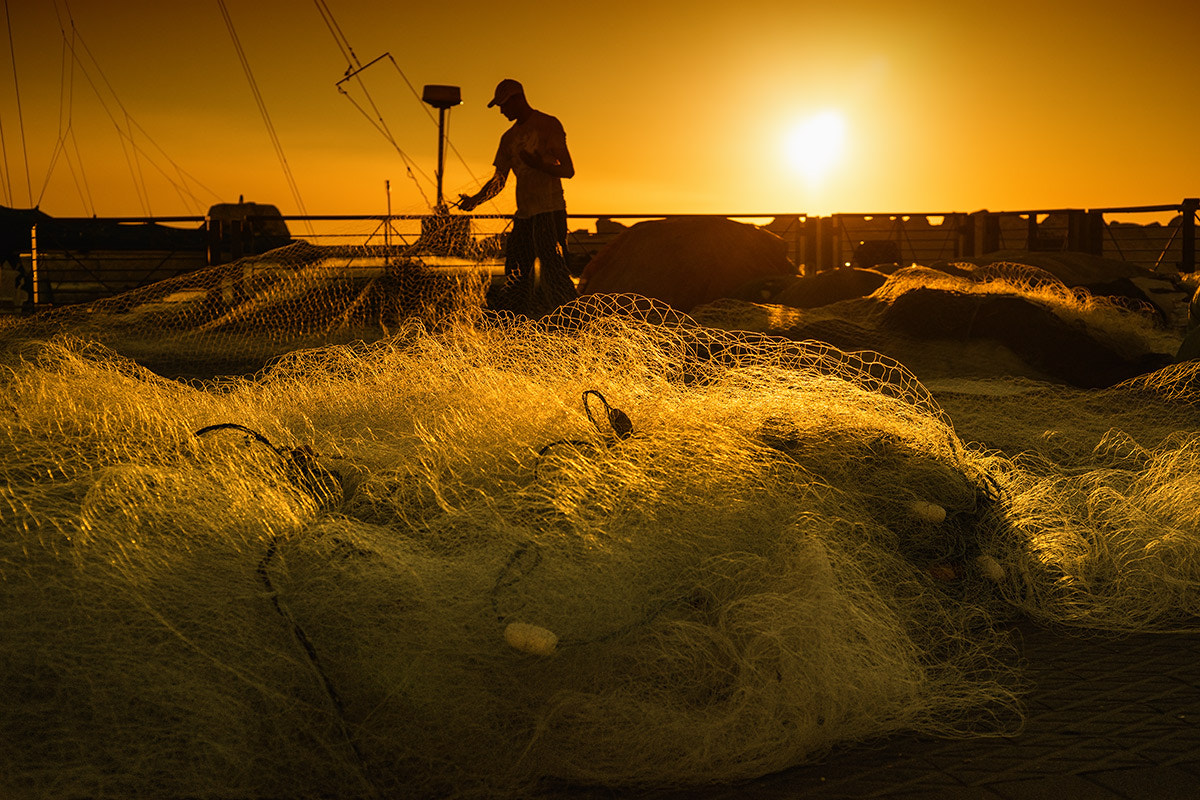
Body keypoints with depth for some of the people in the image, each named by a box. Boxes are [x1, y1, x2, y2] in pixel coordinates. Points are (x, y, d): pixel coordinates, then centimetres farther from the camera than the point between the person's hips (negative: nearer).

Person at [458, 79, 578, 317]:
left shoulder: (549, 125, -1)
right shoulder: (509, 138, 19)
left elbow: (568, 170, -6)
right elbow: (499, 181, 19)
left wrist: (540, 165, -22)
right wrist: (475, 200, 2)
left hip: (550, 210, -7)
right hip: (524, 214, 7)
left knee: (552, 268, -15)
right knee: (516, 274, 4)